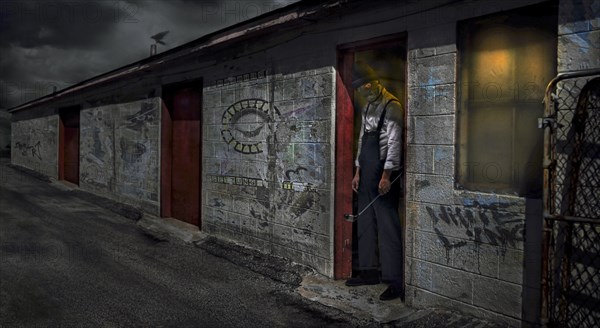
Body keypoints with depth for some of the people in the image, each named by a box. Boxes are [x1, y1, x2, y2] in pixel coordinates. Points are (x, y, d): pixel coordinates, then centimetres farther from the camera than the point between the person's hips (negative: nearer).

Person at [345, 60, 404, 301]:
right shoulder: (368, 107, 16)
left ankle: (395, 282, 2)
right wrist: (358, 171, 16)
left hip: (383, 175, -9)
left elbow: (394, 142, -16)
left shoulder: (391, 106, -10)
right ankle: (369, 272, 26)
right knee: (365, 223, 14)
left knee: (388, 227, -6)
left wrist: (386, 175, -20)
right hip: (367, 173, 9)